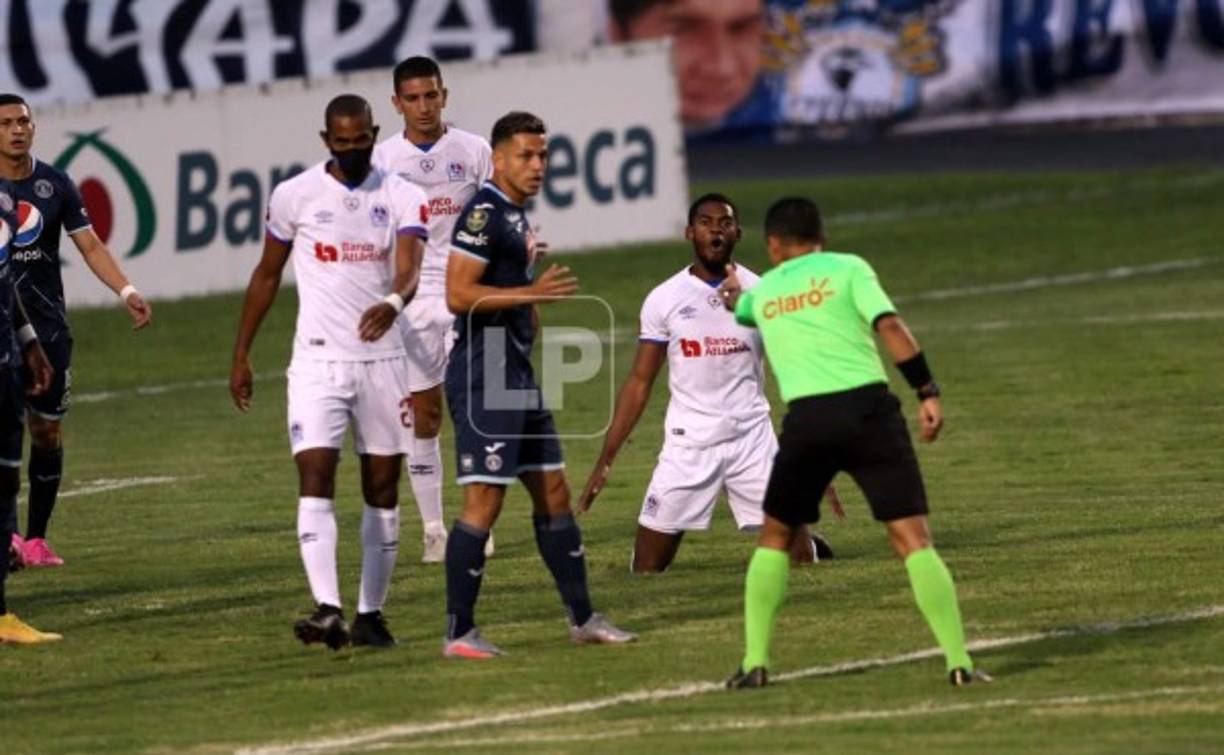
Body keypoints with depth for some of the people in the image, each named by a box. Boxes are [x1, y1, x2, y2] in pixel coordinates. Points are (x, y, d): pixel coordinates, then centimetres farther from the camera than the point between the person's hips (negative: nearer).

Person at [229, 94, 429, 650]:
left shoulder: (401, 197, 0)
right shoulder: (295, 196, 0)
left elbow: (409, 265, -16)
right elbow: (267, 275, 11)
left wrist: (394, 302, -40)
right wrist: (242, 353, 11)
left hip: (383, 359, 1)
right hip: (318, 359, -1)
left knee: (382, 487, 6)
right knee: (315, 476, -15)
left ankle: (371, 613, 16)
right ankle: (327, 609, -24)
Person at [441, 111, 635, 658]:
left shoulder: (516, 217, 16)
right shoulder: (483, 214, -14)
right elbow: (457, 295, -21)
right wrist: (531, 293, -22)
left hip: (517, 377, 10)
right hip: (483, 380, -10)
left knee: (553, 492, 13)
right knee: (484, 501, -9)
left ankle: (582, 618, 21)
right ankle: (458, 633, -5)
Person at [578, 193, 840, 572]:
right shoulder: (664, 299, 1)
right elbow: (639, 383, 4)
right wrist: (605, 461, -1)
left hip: (753, 442, 0)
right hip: (687, 445, 0)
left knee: (798, 558, -2)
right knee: (646, 570, -4)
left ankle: (813, 546, 34)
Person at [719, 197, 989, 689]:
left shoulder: (762, 291, 22)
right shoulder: (847, 269, 9)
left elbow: (736, 308, 47)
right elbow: (890, 327, -6)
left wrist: (729, 293, 71)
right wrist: (927, 392, -6)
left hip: (806, 420, 2)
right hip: (867, 408, -2)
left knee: (775, 538, 22)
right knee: (912, 538, -3)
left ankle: (754, 663, 15)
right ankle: (959, 662, -11)